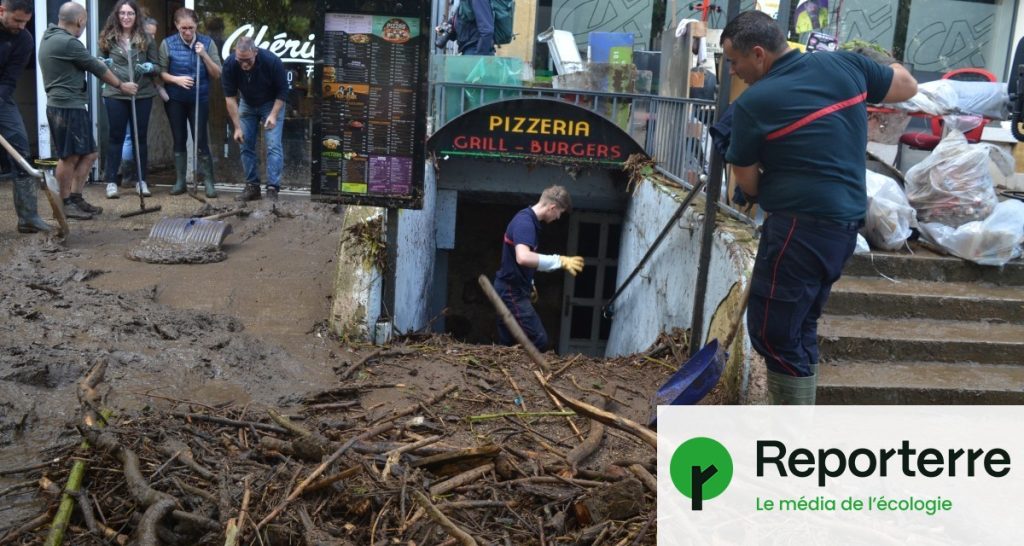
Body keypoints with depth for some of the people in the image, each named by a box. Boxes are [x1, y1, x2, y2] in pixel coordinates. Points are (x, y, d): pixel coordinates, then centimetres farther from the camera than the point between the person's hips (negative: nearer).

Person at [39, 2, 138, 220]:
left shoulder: (49, 37, 15)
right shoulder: (67, 42, -16)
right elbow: (97, 68, -7)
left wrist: (99, 63, 34)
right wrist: (122, 86, 4)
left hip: (69, 106, 10)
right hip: (67, 107, -10)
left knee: (88, 153, 12)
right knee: (69, 157, -3)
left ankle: (75, 198, 17)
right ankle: (65, 204, 4)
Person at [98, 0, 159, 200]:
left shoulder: (146, 39, 5)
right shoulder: (108, 38, 6)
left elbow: (157, 67, 7)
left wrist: (148, 67, -13)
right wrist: (105, 64, -6)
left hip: (142, 94, 1)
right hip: (115, 95, 0)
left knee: (140, 137, 7)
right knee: (115, 137, 3)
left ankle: (141, 180, 16)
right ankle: (111, 181, 7)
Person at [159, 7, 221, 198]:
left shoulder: (207, 42, -3)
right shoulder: (167, 44, -3)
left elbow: (217, 74, -4)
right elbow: (161, 72, -2)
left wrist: (204, 55, -17)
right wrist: (176, 79, -20)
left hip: (200, 99, -1)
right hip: (175, 100, 1)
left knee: (201, 139, -2)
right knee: (179, 139, 8)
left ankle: (209, 181, 5)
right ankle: (180, 180, 16)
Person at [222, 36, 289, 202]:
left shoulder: (272, 61, -31)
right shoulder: (230, 64, -25)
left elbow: (282, 91, -18)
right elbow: (230, 96, -18)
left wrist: (273, 115, -27)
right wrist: (237, 127, -21)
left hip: (271, 104, -3)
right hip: (247, 104, 3)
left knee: (273, 146, -13)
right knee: (246, 146, 2)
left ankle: (272, 189, -12)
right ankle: (252, 187, 11)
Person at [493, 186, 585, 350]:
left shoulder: (529, 220, 11)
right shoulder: (525, 222, -21)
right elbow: (523, 258, -38)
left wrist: (529, 285, 29)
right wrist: (560, 261, -34)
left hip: (512, 289, 10)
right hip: (512, 291, -10)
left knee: (509, 346, 11)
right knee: (539, 342, -12)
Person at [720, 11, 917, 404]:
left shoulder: (752, 104, -11)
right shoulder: (844, 64, 5)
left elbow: (748, 185, -1)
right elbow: (907, 86, 21)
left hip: (801, 227, -8)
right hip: (846, 221, 8)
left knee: (772, 332, 0)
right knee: (799, 328, 18)